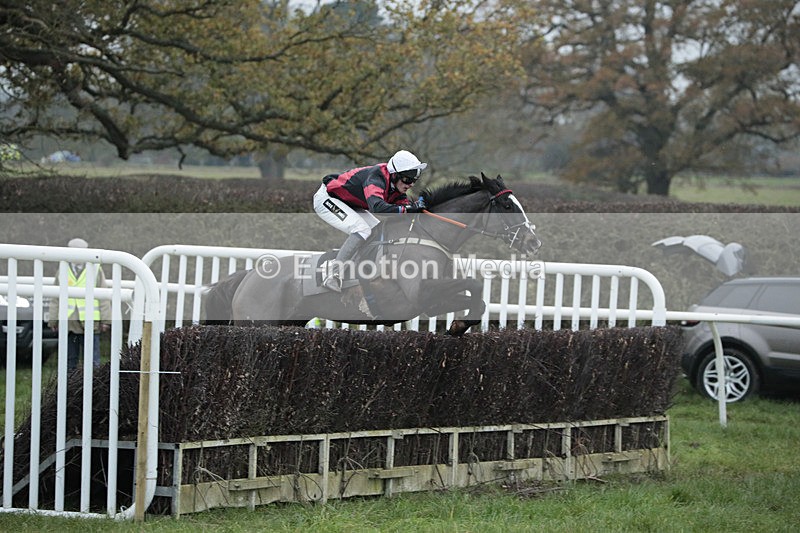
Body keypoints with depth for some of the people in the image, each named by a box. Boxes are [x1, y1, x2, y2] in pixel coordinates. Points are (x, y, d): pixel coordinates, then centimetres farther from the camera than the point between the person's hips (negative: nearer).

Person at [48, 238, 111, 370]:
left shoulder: (96, 269, 6)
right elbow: (55, 298, 13)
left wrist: (105, 320, 0)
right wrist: (53, 319, 9)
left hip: (89, 322, -2)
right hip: (68, 322, 2)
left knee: (92, 361, -3)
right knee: (70, 360, 6)